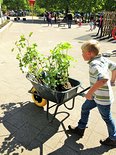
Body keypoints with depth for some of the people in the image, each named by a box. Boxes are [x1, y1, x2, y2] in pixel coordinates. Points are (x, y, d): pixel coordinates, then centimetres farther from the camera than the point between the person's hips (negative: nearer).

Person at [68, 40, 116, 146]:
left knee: (107, 118, 13)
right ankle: (80, 129, 36)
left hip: (103, 98, -9)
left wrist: (90, 92, -35)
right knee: (85, 108, 18)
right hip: (96, 95, 9)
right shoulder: (103, 59, -2)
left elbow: (103, 79, -44)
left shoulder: (94, 65, -29)